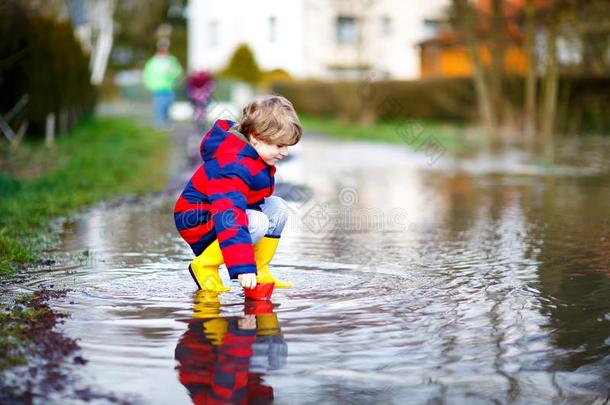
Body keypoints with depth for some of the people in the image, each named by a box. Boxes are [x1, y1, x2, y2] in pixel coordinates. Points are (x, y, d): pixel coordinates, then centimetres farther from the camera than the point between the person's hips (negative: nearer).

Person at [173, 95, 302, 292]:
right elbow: (229, 217, -41)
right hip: (197, 218, -10)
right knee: (257, 223, -30)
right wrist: (243, 267, -45)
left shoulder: (257, 156, 1)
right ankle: (204, 266, -17)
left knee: (277, 207, 0)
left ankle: (260, 272, 2)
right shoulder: (234, 167, -32)